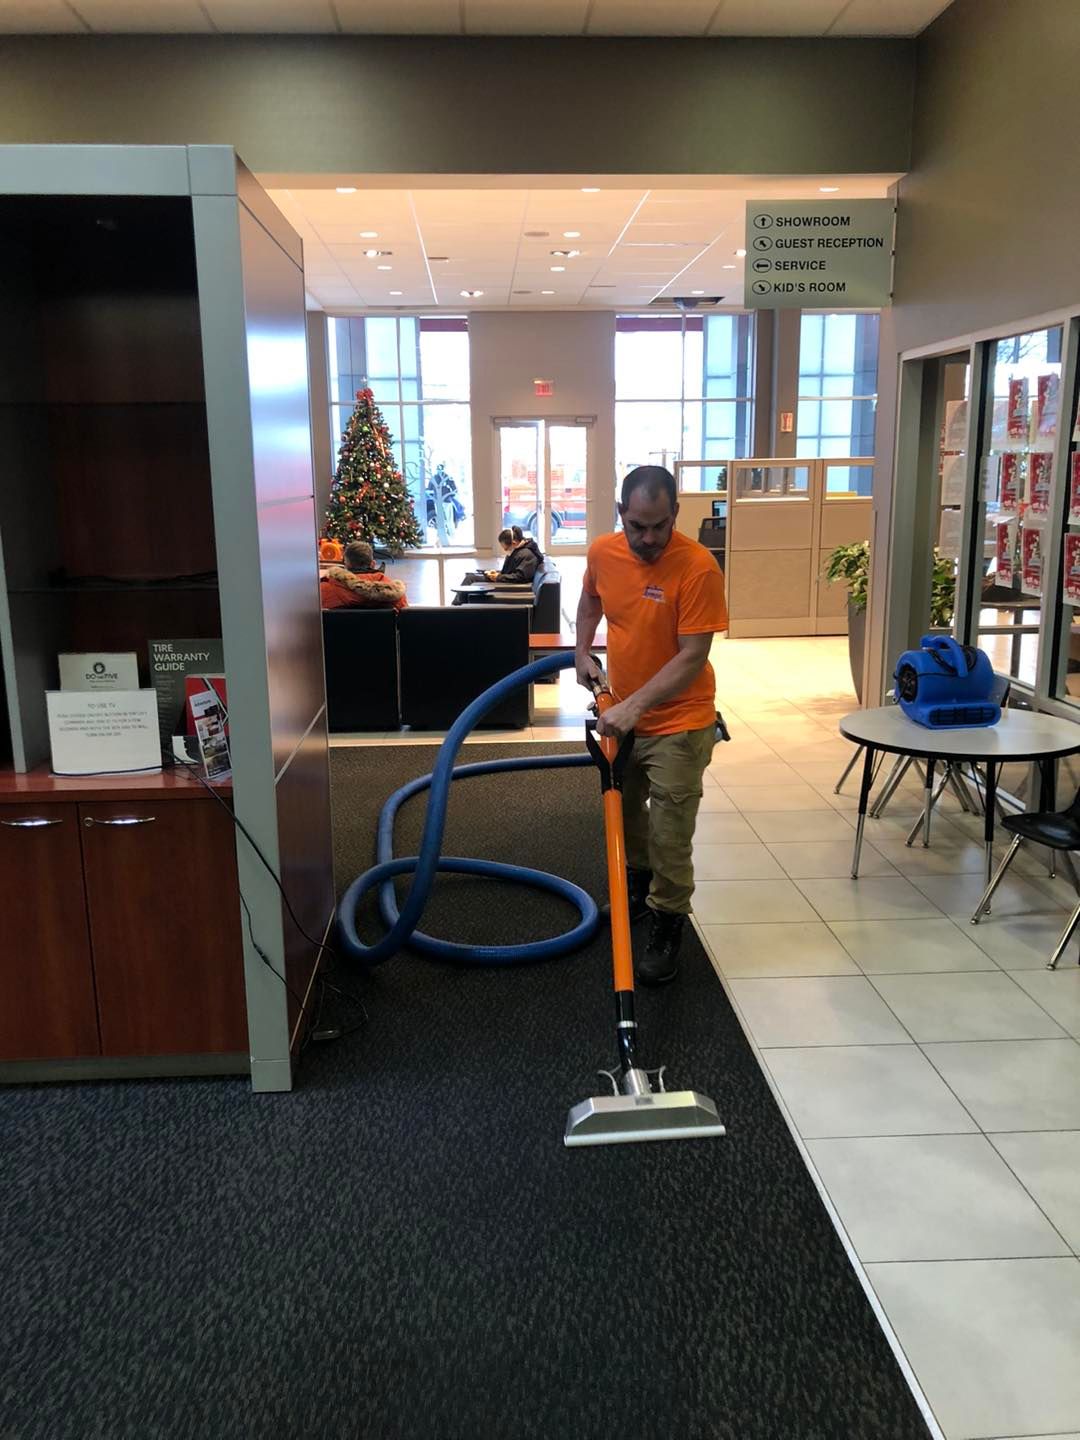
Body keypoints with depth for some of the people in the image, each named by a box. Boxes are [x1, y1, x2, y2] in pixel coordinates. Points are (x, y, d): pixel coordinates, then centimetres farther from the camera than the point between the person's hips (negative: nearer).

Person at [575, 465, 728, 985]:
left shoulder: (698, 567, -24)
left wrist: (635, 706, -32)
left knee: (670, 834, -1)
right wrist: (582, 653, 6)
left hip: (678, 723, -6)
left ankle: (668, 927, 16)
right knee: (624, 811, 24)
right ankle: (640, 884, 48)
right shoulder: (602, 552, -6)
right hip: (620, 713, 6)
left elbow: (693, 656, -25)